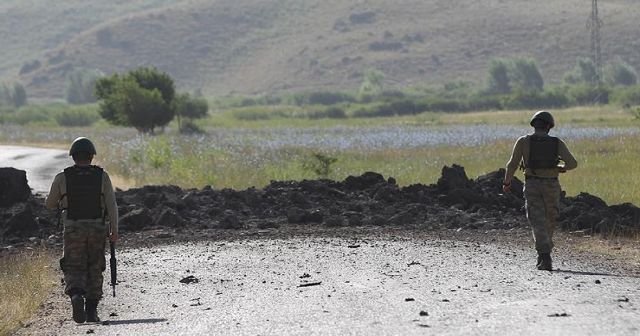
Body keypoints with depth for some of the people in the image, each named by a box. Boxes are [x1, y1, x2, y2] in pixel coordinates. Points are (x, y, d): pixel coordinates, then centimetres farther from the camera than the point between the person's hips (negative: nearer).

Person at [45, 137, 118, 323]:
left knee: (74, 270, 2)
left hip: (73, 229, -1)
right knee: (94, 269, 13)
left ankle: (76, 296, -28)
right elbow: (111, 204, -7)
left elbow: (50, 204, 9)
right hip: (97, 229, 1)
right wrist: (114, 230, -8)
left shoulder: (62, 178, -1)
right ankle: (91, 310, 13)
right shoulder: (102, 176, 0)